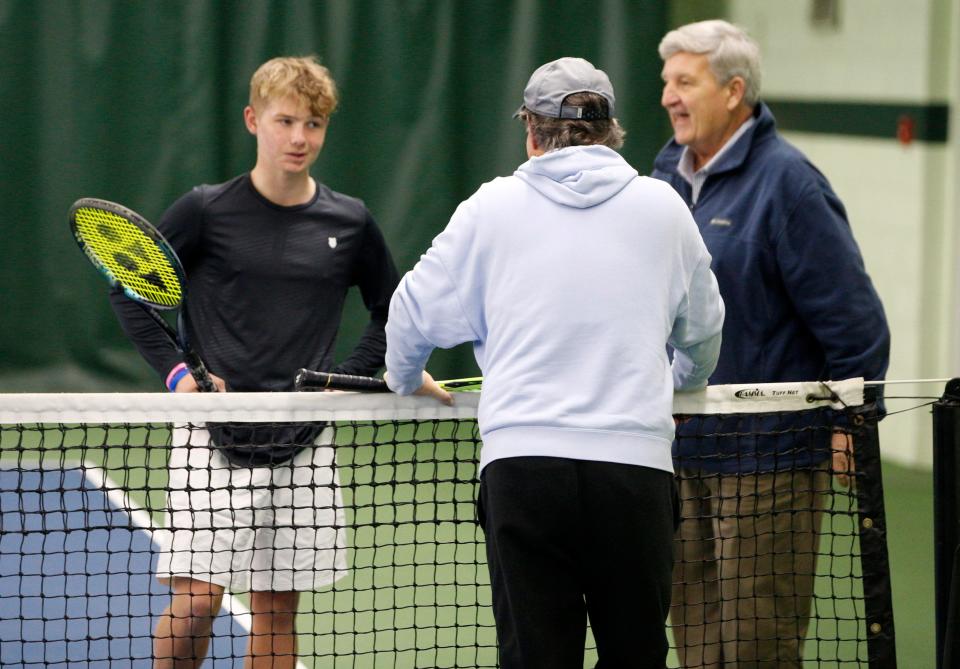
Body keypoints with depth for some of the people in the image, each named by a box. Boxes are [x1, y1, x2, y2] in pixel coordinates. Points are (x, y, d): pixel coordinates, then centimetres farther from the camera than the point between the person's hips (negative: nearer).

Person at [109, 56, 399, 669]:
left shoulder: (349, 222, 6)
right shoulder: (207, 211, -2)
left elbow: (391, 311, 20)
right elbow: (130, 290, 7)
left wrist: (350, 378, 6)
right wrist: (175, 370, -4)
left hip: (303, 435, 3)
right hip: (217, 432, -3)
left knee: (278, 607, 6)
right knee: (197, 600, -11)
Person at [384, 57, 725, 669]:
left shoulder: (494, 206, 6)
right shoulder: (661, 206, 10)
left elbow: (416, 309, 16)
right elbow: (703, 330, 22)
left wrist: (407, 378, 37)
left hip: (521, 463, -1)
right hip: (636, 463, 1)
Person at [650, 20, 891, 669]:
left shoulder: (785, 182, -13)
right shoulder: (668, 177, 10)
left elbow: (853, 316, -14)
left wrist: (847, 422, -14)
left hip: (765, 457, -8)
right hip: (681, 451, 8)